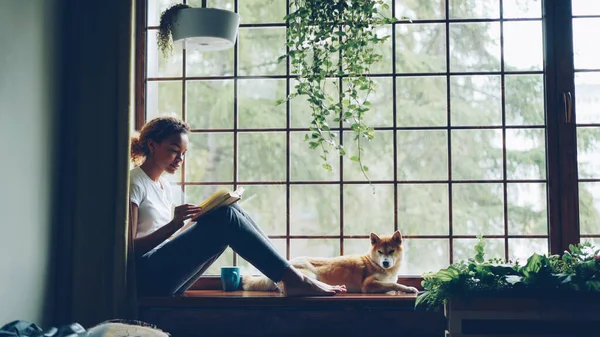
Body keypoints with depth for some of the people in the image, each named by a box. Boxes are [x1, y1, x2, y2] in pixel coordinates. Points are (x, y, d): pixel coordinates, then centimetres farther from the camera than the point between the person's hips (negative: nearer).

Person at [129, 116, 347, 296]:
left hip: (163, 270, 8)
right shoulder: (134, 183, -8)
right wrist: (173, 224, -25)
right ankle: (294, 280, -21)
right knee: (224, 217, -21)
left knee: (228, 213, -7)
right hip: (145, 274, -8)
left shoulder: (164, 186, 18)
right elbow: (129, 247, -14)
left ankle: (291, 275, -12)